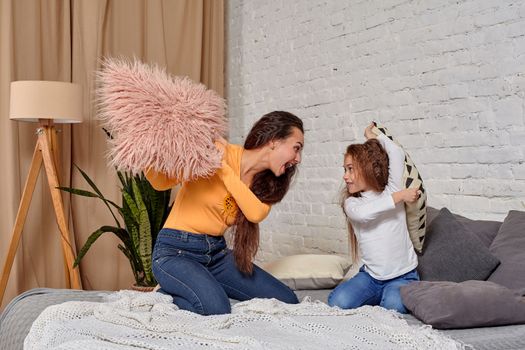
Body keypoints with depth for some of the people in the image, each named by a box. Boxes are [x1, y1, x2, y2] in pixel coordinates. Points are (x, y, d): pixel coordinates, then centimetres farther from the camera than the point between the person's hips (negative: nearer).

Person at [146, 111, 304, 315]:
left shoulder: (265, 183, 7)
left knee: (288, 301, -2)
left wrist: (224, 168, -25)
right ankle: (168, 294, 0)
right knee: (216, 310, -32)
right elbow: (162, 182, -12)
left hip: (217, 253, 7)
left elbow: (256, 213, -16)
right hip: (176, 251, -7)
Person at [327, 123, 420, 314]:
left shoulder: (392, 190, 0)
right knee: (337, 302, -20)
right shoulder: (351, 202, 3)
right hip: (370, 275, 3)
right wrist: (398, 197, -21)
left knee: (393, 305, -31)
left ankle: (393, 293, 3)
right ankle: (376, 296, 7)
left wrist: (373, 135, 4)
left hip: (402, 275, -3)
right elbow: (362, 212, -24)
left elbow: (397, 153, -13)